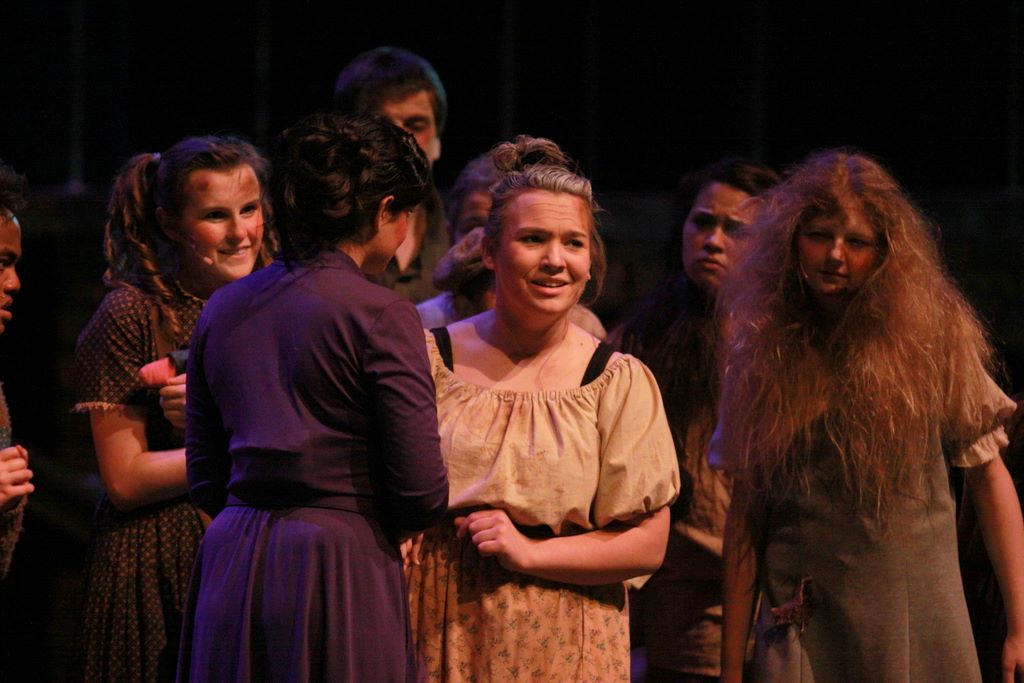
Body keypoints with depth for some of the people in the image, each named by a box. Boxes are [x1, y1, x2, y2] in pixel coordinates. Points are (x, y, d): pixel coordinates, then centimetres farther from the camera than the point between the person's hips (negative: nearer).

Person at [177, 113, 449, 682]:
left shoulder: (223, 310, 11)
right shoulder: (380, 315, -9)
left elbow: (205, 481, 14)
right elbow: (423, 493, -11)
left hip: (231, 563, 6)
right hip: (341, 572, -6)